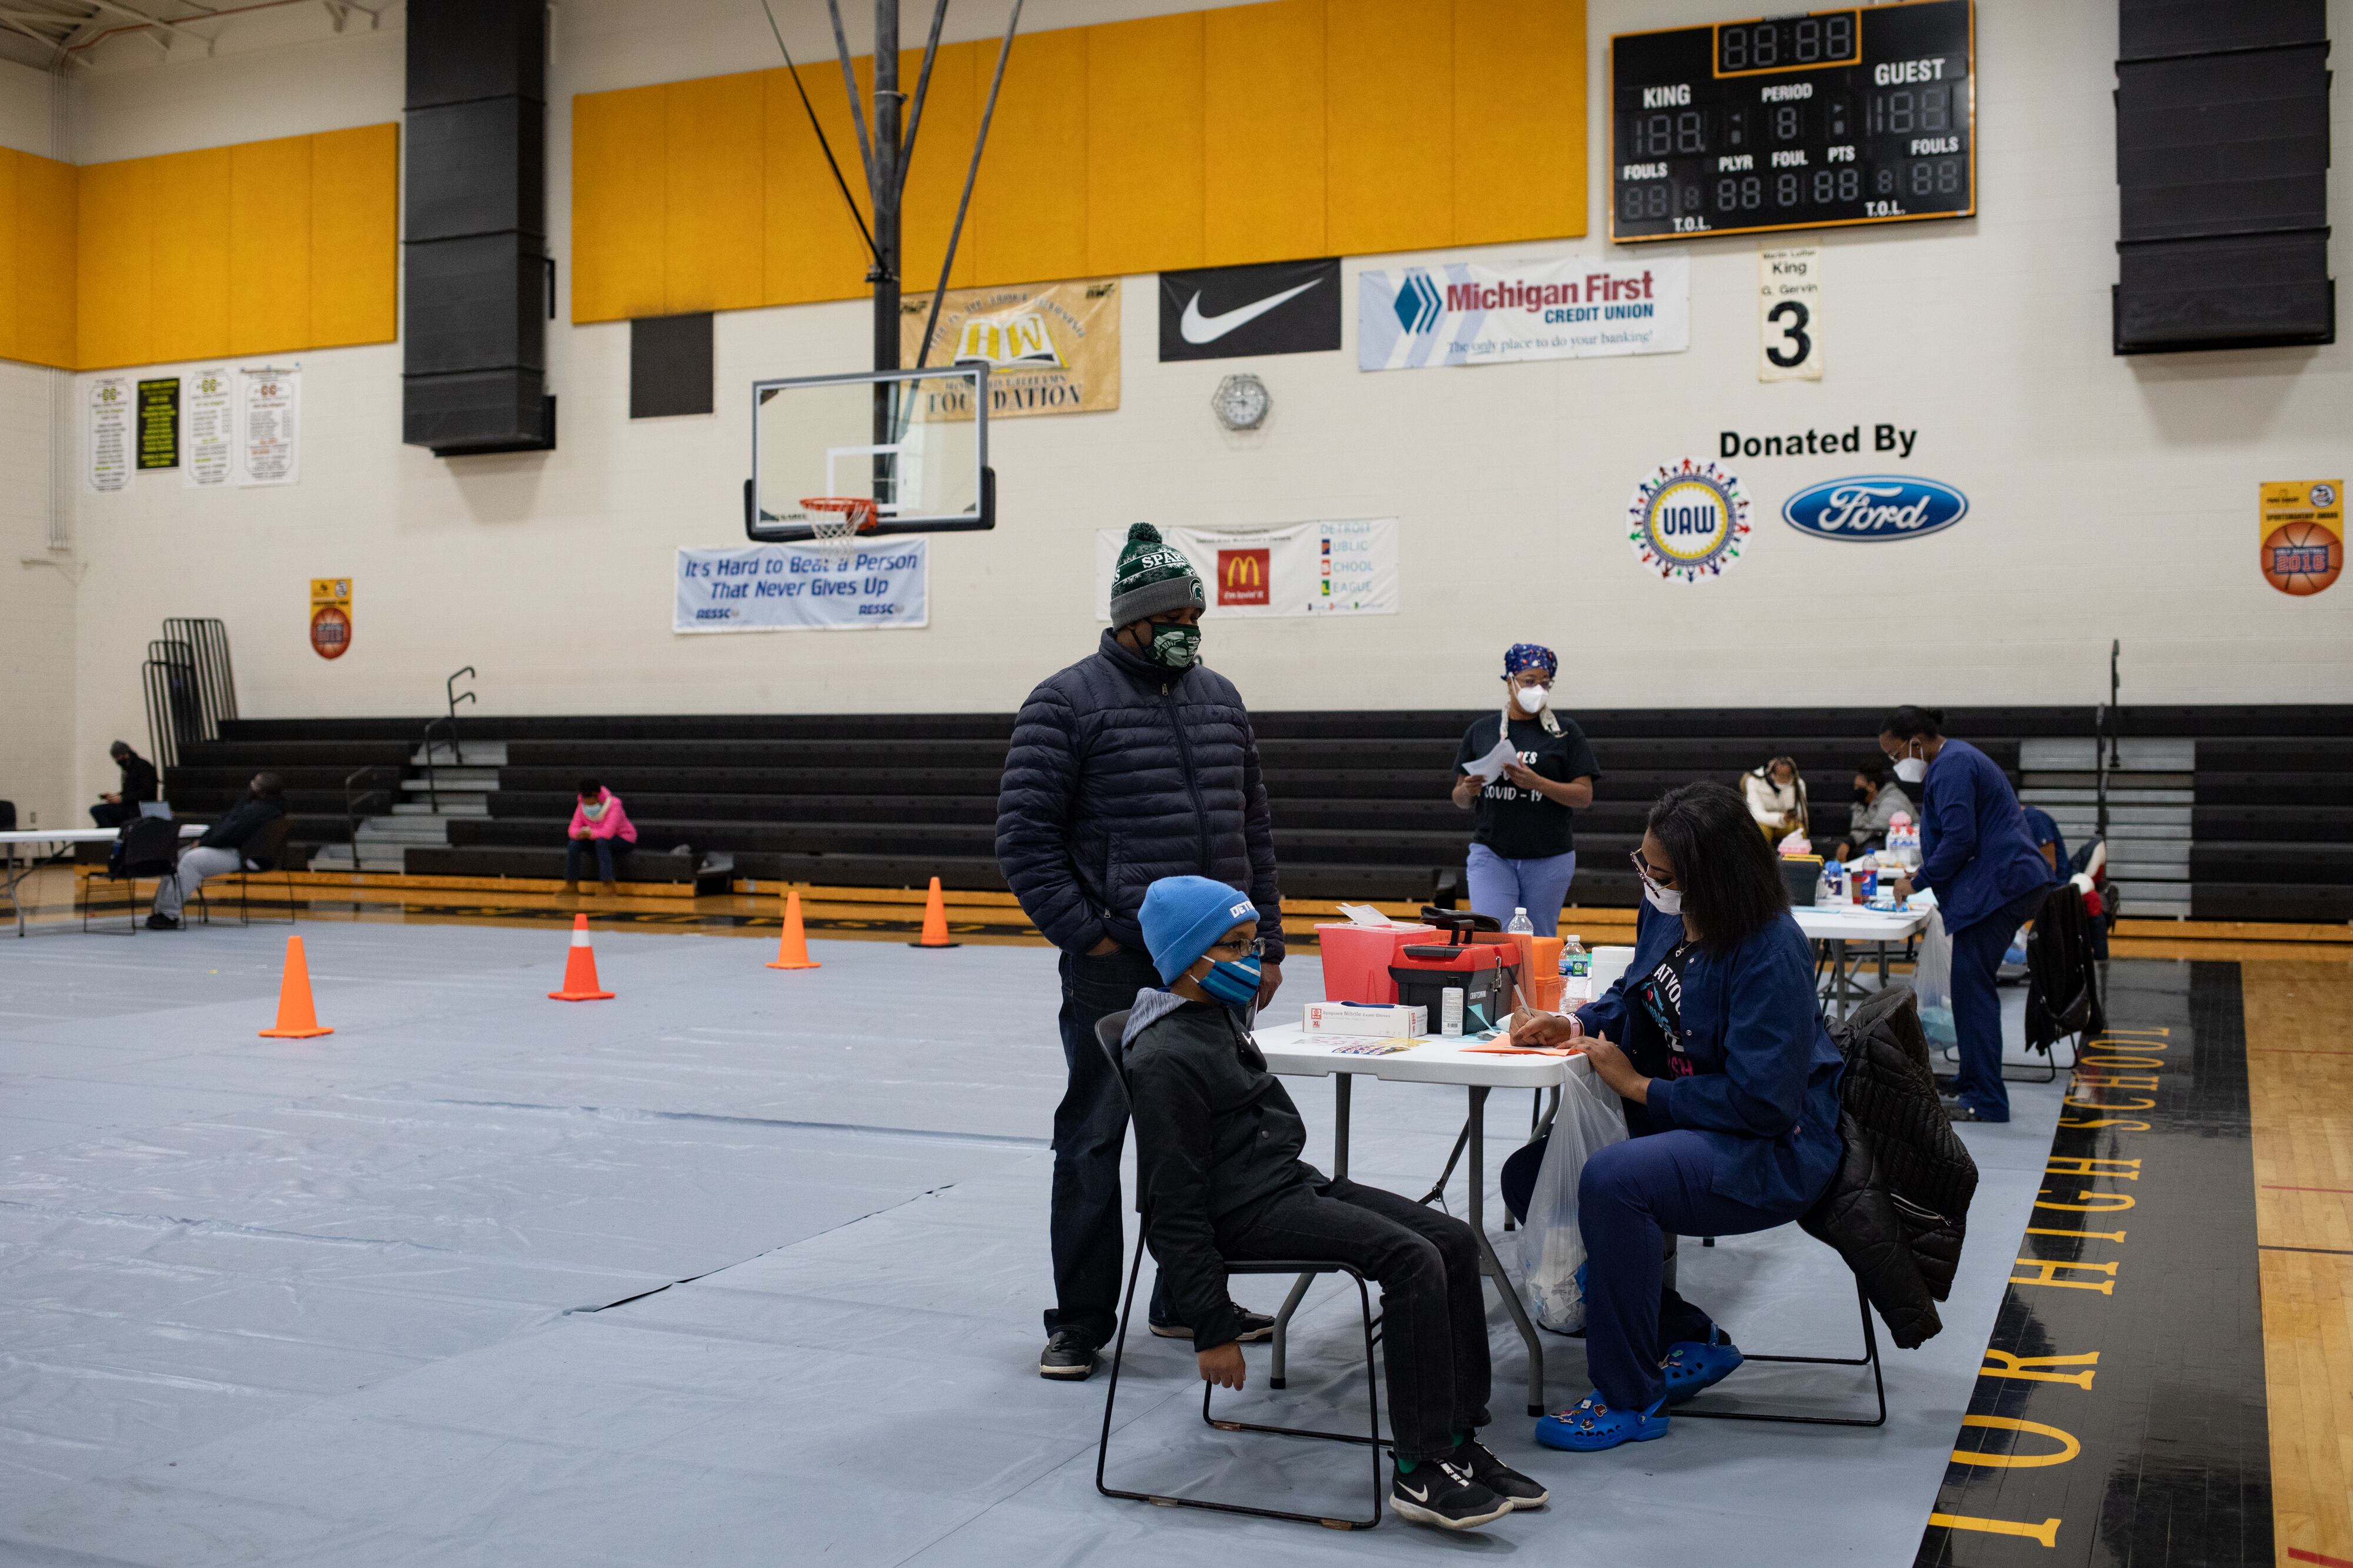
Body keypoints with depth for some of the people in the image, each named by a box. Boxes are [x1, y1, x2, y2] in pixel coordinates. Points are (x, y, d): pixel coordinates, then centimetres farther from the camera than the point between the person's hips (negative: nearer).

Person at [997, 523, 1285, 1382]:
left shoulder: (1220, 699, 13)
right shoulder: (1067, 701, -5)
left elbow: (1253, 829, 18)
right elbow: (1024, 835, -8)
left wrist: (1266, 943, 13)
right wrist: (1084, 934, -13)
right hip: (1114, 966, -6)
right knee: (1093, 1141, 1)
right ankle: (1081, 1320, 12)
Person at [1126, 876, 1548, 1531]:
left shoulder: (1221, 1015, 12)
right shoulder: (1163, 1058, -18)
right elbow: (1175, 1208, -19)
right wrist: (1213, 1327, -18)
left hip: (1290, 1181, 10)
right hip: (1243, 1212, -10)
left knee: (1453, 1240, -4)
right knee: (1413, 1261, -24)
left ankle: (1458, 1442, 0)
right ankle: (1420, 1472, -18)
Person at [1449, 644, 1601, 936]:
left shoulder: (1565, 732, 3)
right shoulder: (1482, 731, 8)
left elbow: (1584, 796, -4)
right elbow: (1460, 799, 11)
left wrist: (1537, 783, -18)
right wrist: (1468, 791, -13)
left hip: (1548, 858, 0)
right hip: (1491, 853, 1)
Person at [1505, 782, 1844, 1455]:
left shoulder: (1771, 954, -24)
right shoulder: (1666, 912, -1)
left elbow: (1761, 1100, -26)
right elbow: (1636, 992, 20)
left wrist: (1639, 1087, -19)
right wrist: (1575, 1025, -1)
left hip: (1772, 1147, -10)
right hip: (1680, 1122, 10)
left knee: (1612, 1182, -32)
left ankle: (1628, 1401, -15)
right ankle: (1690, 1344, 14)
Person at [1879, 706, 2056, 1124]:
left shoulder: (1951, 767, -13)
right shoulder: (1958, 758, 21)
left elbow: (1959, 839, -20)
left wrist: (1918, 881, -9)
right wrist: (1921, 877, 18)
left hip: (1997, 887, -11)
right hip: (2009, 882, 11)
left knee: (1972, 988, -9)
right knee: (1971, 987, 14)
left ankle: (1985, 1100, -7)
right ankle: (1973, 1085, 21)